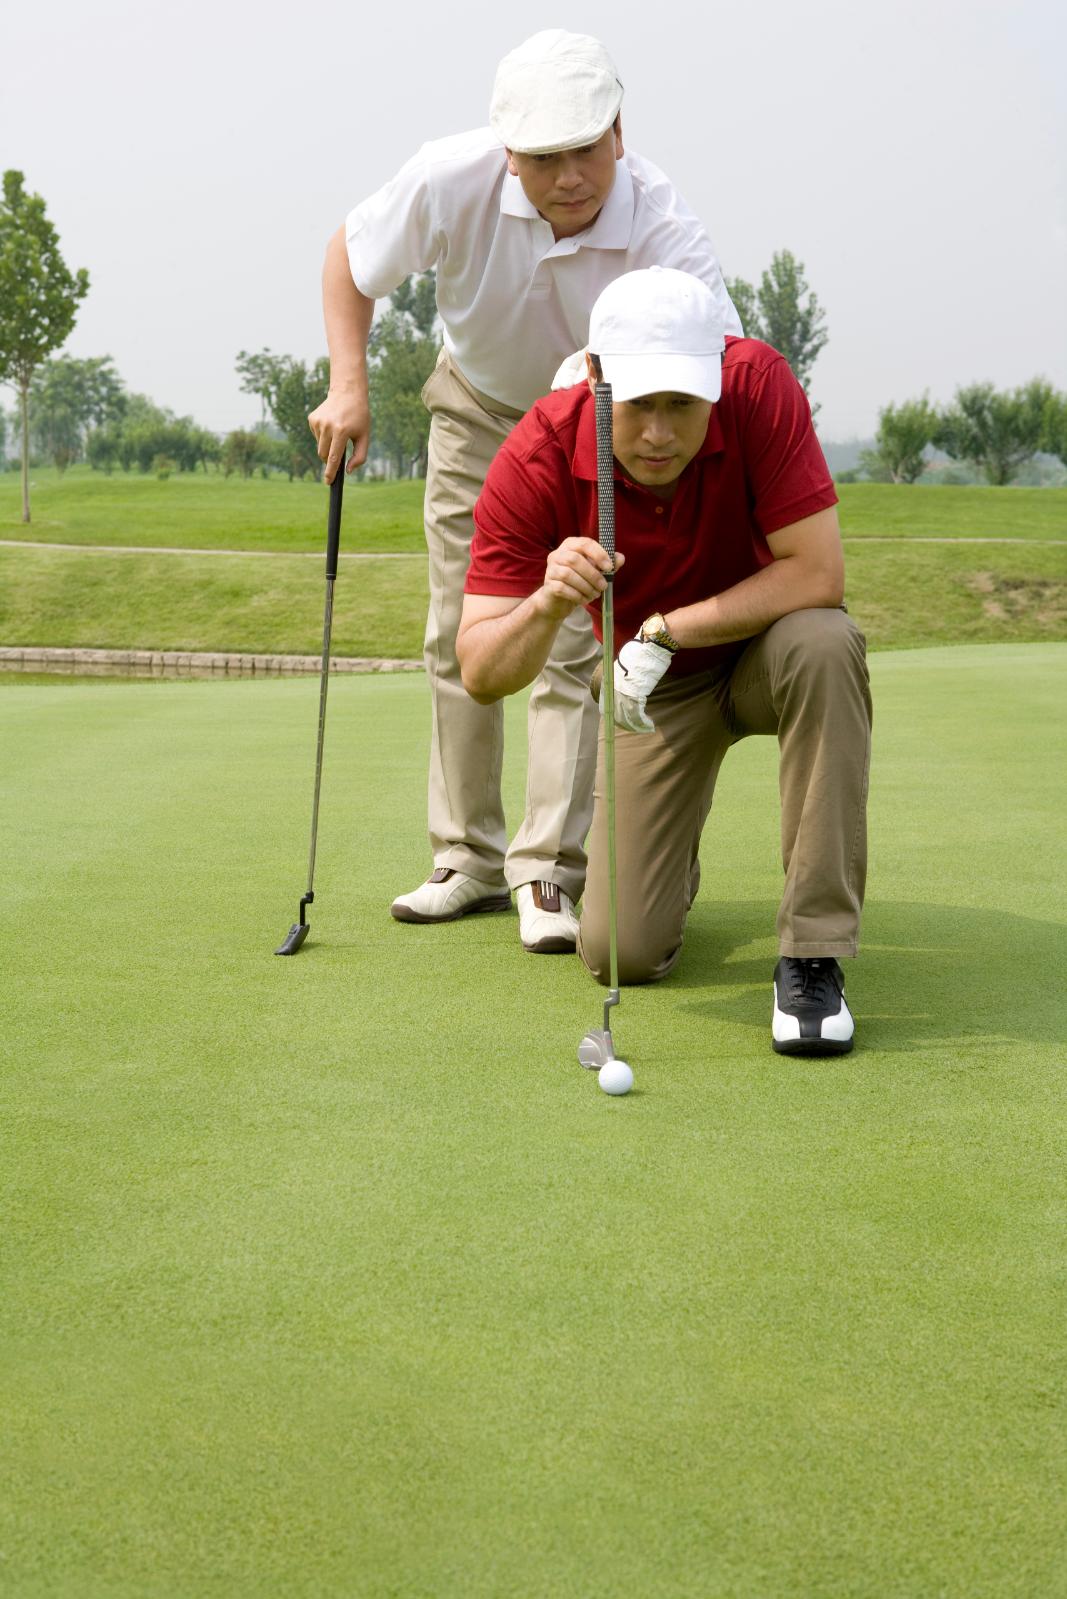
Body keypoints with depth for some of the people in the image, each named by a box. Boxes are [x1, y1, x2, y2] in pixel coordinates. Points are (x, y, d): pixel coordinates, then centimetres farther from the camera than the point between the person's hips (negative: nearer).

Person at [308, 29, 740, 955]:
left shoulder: (666, 231, -36)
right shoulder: (451, 181, -29)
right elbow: (351, 257, -9)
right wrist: (349, 384, -20)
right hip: (477, 409, 3)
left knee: (574, 645, -11)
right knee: (460, 640, 4)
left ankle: (548, 872, -3)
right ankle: (469, 857, 14)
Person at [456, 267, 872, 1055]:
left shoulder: (758, 384, -27)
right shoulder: (535, 464, -25)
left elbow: (818, 573, -29)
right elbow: (480, 674, -25)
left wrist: (664, 631, -34)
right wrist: (547, 606, -46)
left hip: (762, 643, -1)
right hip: (653, 685, 1)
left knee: (825, 645, -39)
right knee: (623, 950, -10)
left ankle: (814, 952, -27)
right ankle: (671, 860, 30)